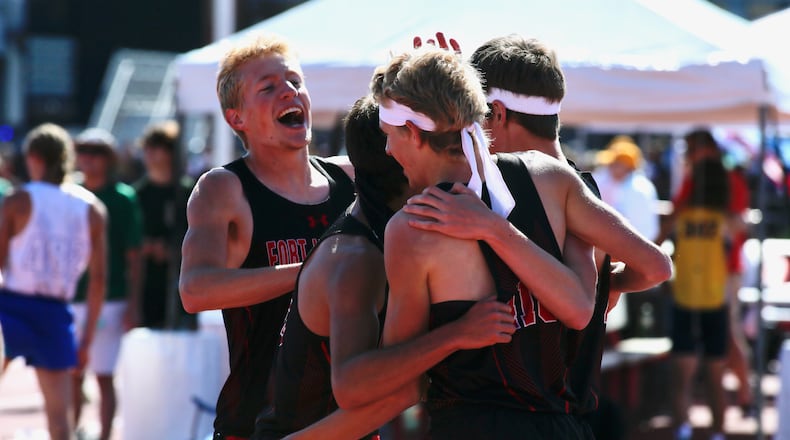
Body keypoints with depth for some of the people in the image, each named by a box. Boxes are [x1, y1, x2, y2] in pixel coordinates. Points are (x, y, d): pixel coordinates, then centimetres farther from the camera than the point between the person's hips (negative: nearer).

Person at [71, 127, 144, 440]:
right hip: (73, 299, 4)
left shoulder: (124, 199, -1)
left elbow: (133, 256, -1)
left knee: (104, 376, -2)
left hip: (109, 300, -3)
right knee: (73, 376, 7)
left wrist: (133, 305, -6)